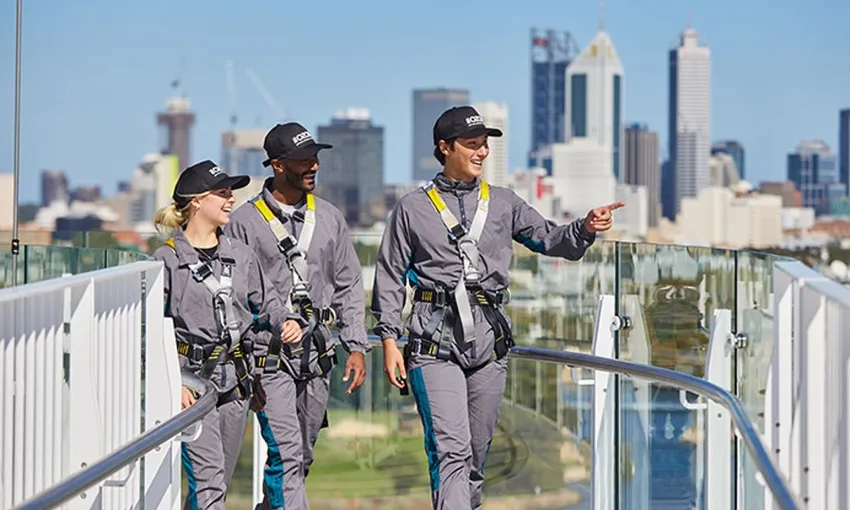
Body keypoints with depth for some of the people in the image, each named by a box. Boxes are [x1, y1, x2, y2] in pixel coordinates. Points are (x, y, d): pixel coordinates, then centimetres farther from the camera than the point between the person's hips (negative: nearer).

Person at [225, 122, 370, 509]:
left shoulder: (329, 218, 10)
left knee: (302, 455, 11)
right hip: (269, 356, -5)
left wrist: (357, 346, 6)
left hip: (317, 353, 5)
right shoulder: (245, 222, -4)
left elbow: (349, 286, 14)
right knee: (286, 453, -13)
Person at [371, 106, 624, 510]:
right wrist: (389, 339, -2)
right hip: (435, 343, -3)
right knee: (451, 451, -14)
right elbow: (390, 277, 6)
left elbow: (551, 240, 6)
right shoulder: (413, 208, 6)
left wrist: (586, 228, -15)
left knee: (476, 451, 9)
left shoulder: (503, 203, 13)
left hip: (488, 341, 3)